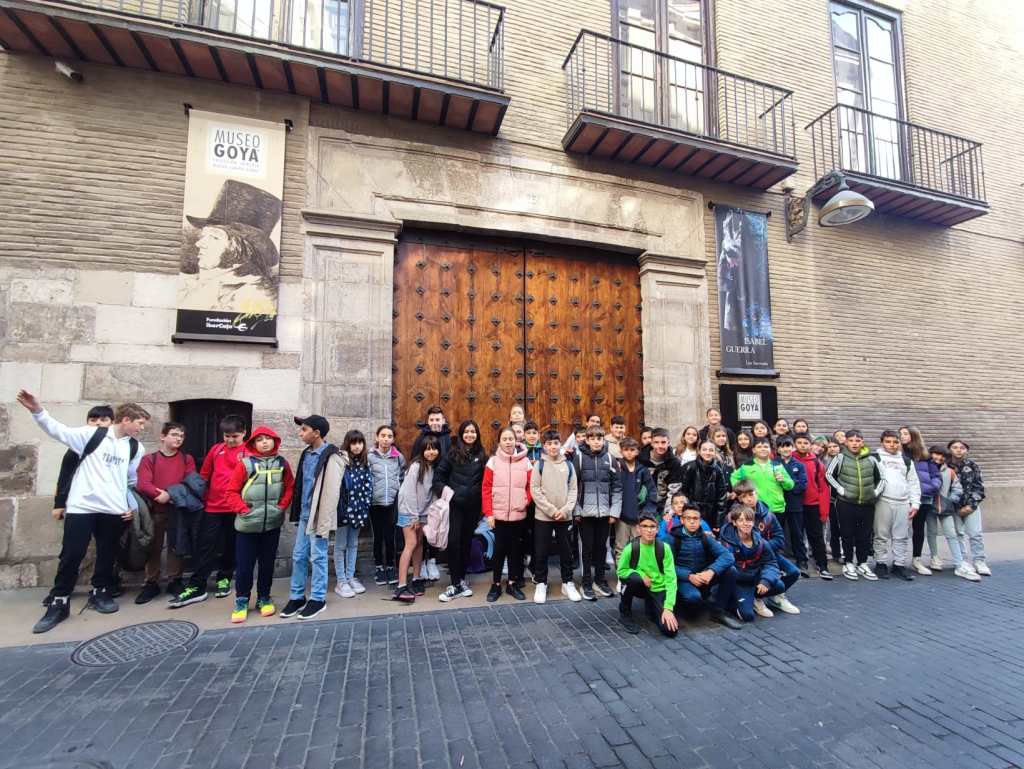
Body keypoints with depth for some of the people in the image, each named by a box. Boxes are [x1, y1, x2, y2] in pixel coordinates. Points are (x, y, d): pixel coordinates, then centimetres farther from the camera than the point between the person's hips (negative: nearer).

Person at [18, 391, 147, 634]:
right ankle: (59, 603, 15)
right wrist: (38, 411, -24)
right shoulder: (92, 434, -2)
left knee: (107, 555, 11)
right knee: (71, 555, 1)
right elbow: (58, 431, -8)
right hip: (81, 507, -3)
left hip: (114, 511, 4)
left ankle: (100, 593, 28)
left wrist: (134, 505, 11)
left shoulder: (135, 447, 9)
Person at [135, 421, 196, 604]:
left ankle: (175, 581, 17)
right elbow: (143, 485, -8)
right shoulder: (149, 459, 3)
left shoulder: (187, 459, 7)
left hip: (178, 510, 0)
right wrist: (159, 494, -21)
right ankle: (151, 583, 18)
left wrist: (170, 494, -15)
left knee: (176, 546, 6)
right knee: (153, 548, 7)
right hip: (155, 510, 0)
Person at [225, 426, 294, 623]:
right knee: (244, 565, 4)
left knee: (267, 563, 13)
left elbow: (290, 487, 6)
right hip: (247, 524, -2)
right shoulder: (245, 463, -7)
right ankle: (241, 601, 22)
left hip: (273, 523, 2)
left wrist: (282, 505, -6)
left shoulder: (282, 463, 1)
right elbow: (232, 491, -4)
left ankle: (264, 598, 28)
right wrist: (243, 509, -12)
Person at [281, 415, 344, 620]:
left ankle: (318, 599, 19)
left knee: (317, 557, 4)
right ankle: (297, 597, 28)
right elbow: (300, 485, 15)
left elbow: (332, 493, -19)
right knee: (298, 556, 14)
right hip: (304, 514, 7)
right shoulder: (306, 454, 8)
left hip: (318, 516, -7)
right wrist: (297, 512, 13)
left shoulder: (330, 457, -17)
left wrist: (324, 523, -19)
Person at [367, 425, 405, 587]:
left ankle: (390, 568, 21)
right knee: (378, 536, 9)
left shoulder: (399, 457, 3)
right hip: (375, 503, -1)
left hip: (393, 502, 1)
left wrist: (399, 491, 8)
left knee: (390, 536, 4)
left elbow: (403, 477, 14)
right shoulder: (370, 456, -5)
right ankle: (379, 568, 25)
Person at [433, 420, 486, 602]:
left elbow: (485, 481, 10)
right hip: (454, 504, -2)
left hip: (473, 506, 3)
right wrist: (443, 492, -10)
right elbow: (438, 475, -1)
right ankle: (456, 585, 4)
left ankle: (461, 579, 25)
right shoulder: (452, 453, -2)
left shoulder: (481, 455, 5)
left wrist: (482, 500, 4)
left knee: (466, 542, 11)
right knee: (454, 542, -5)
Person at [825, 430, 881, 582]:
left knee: (865, 535, 11)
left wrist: (876, 492, 5)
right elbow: (829, 475, -3)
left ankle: (862, 564, 25)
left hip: (867, 504, 3)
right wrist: (841, 490, -9)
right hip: (846, 503, -3)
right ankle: (848, 563, 17)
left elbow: (880, 478, 17)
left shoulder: (871, 459, 5)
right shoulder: (840, 458, -5)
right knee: (848, 534, 5)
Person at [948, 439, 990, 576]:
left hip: (971, 505, 1)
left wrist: (971, 505, -8)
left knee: (976, 534, -2)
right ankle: (963, 562, 14)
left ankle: (979, 562, 9)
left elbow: (979, 487, 0)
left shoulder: (972, 465, -1)